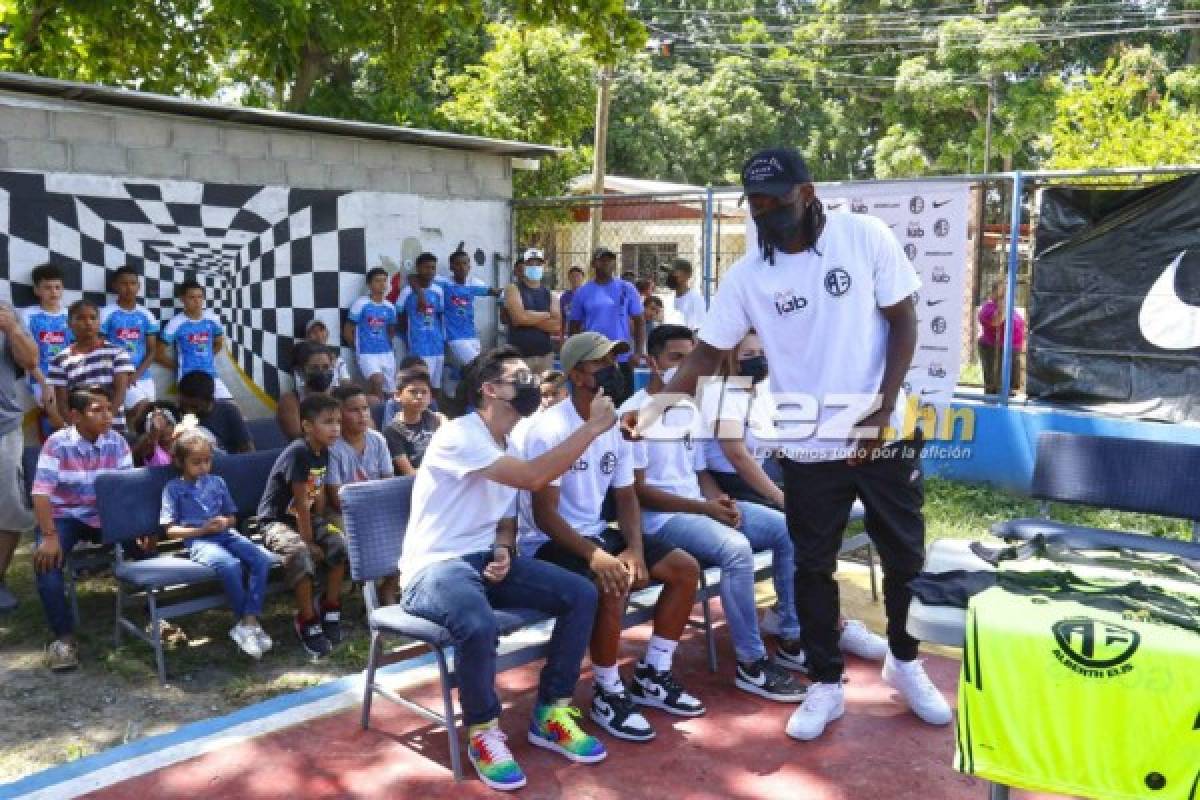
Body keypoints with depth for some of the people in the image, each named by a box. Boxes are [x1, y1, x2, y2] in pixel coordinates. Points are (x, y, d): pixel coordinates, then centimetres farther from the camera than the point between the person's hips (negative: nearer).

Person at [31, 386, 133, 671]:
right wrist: (49, 536, -32)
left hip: (104, 515, 3)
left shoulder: (116, 441, -5)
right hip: (65, 516, -3)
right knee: (46, 560, -30)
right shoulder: (57, 443, -15)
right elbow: (41, 492, -21)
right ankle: (65, 636, -19)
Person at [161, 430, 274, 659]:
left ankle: (250, 621, -27)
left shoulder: (217, 482, 19)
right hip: (197, 540, -4)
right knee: (230, 565, -36)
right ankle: (244, 621, -21)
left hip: (226, 534, 4)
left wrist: (225, 522, -1)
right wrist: (202, 530, -10)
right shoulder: (174, 488, 8)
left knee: (262, 558, -25)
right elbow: (171, 530, 3)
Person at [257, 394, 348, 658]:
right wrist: (310, 542, -20)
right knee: (300, 552, -33)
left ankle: (330, 607, 2)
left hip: (307, 518, 8)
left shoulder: (323, 452, 0)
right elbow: (301, 503, -23)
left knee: (340, 543, -14)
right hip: (276, 521, -7)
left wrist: (322, 531, -5)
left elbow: (320, 497, 4)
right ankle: (308, 622, -19)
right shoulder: (297, 453, -24)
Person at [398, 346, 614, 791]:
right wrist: (592, 427, -21)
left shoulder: (512, 444, 12)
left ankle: (550, 715, 4)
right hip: (435, 567, -8)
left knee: (581, 595, -8)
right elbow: (533, 478, -28)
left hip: (486, 559, 8)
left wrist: (503, 550, -4)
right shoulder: (459, 434, -17)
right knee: (479, 625, -38)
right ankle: (483, 733, -10)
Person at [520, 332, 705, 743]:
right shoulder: (549, 430, -20)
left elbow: (626, 496, 9)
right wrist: (595, 555, -34)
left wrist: (635, 548, -9)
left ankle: (652, 676, 10)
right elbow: (544, 514, -22)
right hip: (548, 542, -8)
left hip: (596, 532, 8)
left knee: (685, 568, -2)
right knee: (611, 585, -34)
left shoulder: (617, 425, 4)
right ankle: (608, 693, -12)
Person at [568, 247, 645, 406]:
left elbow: (639, 322, 4)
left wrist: (638, 352, -6)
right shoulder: (583, 292, 3)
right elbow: (575, 326, 9)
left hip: (622, 359, 0)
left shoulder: (627, 289, 3)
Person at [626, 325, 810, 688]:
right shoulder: (634, 412, -10)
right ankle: (751, 665, -20)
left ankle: (792, 640, 4)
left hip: (703, 507, 9)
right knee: (736, 548, -32)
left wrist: (720, 500, -6)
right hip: (660, 517, -8)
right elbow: (637, 490, -14)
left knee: (786, 529, -4)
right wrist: (703, 508, -20)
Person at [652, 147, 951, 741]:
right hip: (810, 448, 1)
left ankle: (904, 664, 38)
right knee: (813, 568, 8)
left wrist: (884, 406, -13)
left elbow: (902, 321, -5)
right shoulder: (747, 274, -5)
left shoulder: (865, 237, -9)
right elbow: (707, 355, -3)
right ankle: (826, 686, 25)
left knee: (904, 556, 14)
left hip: (886, 435, 0)